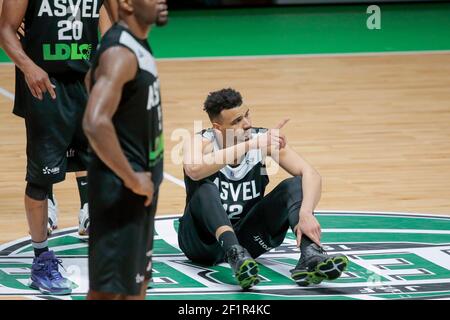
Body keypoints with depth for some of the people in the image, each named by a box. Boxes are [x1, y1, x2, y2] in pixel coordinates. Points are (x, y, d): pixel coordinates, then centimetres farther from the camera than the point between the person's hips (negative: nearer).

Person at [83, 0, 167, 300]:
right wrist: (131, 179, -25)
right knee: (110, 285, -3)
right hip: (121, 185, -10)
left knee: (137, 276, 18)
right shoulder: (120, 53, -23)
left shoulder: (137, 44, 8)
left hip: (141, 178, 10)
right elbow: (95, 123, -35)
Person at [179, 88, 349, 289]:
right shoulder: (201, 142, -15)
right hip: (206, 239, -3)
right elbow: (194, 169, -40)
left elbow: (310, 174, -17)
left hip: (247, 237, 3)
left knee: (295, 184, -18)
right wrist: (251, 144, -42)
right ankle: (235, 255, -55)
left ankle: (310, 256, -41)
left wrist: (306, 214, -37)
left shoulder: (263, 138, -8)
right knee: (206, 190, -33)